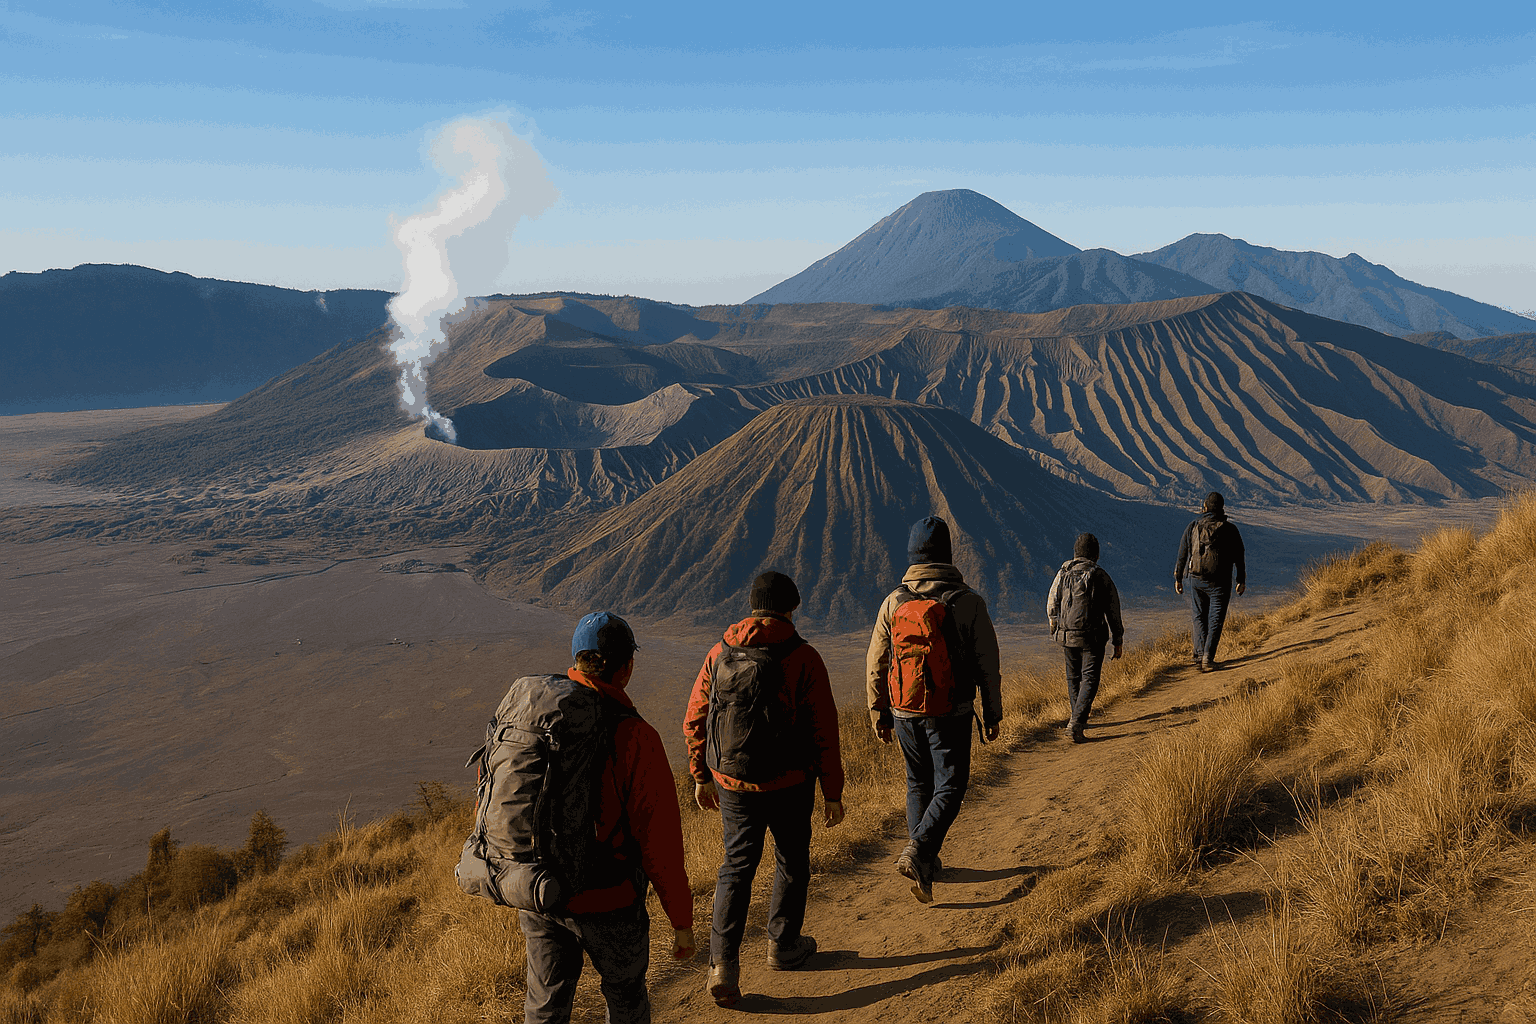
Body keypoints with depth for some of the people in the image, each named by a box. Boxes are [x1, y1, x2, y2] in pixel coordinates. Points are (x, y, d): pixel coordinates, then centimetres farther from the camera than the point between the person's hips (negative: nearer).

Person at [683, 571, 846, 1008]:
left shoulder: (720, 653, -1)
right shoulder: (803, 659, -11)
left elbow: (694, 721, 4)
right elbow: (824, 732, -11)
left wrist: (701, 777, 16)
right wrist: (833, 793, -3)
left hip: (733, 784, 3)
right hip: (789, 786, -2)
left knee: (737, 868, 14)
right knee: (792, 861, 20)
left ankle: (723, 964, 2)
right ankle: (783, 945, 35)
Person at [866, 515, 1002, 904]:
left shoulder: (894, 602, -4)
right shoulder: (968, 602, -11)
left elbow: (875, 665, 2)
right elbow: (987, 664, -6)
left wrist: (879, 715, 13)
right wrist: (993, 713, 6)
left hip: (905, 712, 3)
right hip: (951, 714, -3)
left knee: (919, 784, 19)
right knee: (950, 787, 5)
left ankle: (927, 861, 27)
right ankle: (918, 852, -15)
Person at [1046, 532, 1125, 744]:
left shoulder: (1063, 574, 1)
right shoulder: (1101, 577, -8)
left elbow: (1051, 605, 12)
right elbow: (1113, 611, -5)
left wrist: (1054, 624, 32)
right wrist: (1117, 642, 3)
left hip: (1067, 635, 4)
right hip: (1093, 637, -4)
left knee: (1074, 676, 21)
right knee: (1089, 680, 0)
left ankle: (1078, 718, 35)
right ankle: (1076, 724, -14)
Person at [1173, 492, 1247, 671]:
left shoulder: (1192, 527, 0)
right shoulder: (1230, 529, -4)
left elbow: (1182, 555, 4)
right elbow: (1239, 557, 1)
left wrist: (1178, 579, 14)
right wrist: (1242, 580, 13)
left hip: (1197, 580, 2)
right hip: (1220, 582, -2)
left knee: (1199, 617, 14)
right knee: (1215, 620, 3)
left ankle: (1200, 656, 6)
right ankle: (1208, 659, -5)